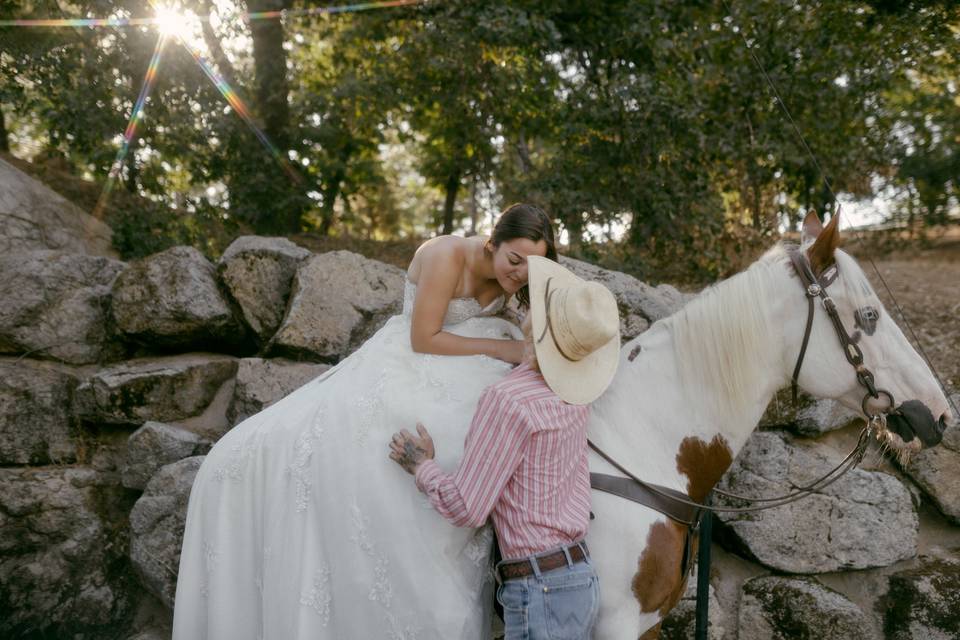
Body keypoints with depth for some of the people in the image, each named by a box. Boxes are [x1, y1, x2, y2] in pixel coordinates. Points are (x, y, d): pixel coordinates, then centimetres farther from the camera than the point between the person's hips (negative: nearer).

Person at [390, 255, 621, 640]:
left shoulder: (507, 400, -20)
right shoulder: (571, 395, 2)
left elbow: (465, 509, -18)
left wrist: (421, 467, -1)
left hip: (541, 595, -8)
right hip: (578, 579, 8)